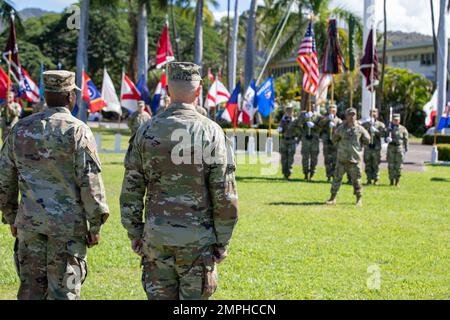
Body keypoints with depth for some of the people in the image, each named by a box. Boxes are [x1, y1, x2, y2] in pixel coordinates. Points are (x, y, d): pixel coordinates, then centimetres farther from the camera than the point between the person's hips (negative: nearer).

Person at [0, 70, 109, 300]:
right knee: (63, 291, 0)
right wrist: (95, 225, -4)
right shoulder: (77, 130, -9)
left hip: (29, 222, 5)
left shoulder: (20, 129, 7)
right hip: (68, 224, -4)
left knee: (31, 287, 12)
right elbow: (90, 180, -11)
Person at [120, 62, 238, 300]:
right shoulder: (211, 132, -7)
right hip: (198, 239, -2)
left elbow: (131, 190, 3)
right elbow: (225, 195, -8)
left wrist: (134, 233, 12)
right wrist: (223, 241, 1)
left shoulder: (147, 131, 0)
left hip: (156, 237, 2)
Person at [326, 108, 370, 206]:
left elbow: (367, 141, 8)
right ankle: (333, 198, 13)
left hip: (355, 159, -1)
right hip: (342, 158, 1)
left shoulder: (360, 129, 2)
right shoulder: (341, 128, 5)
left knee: (356, 180, 2)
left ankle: (359, 199, 14)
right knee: (337, 178, 4)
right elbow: (334, 140, 7)